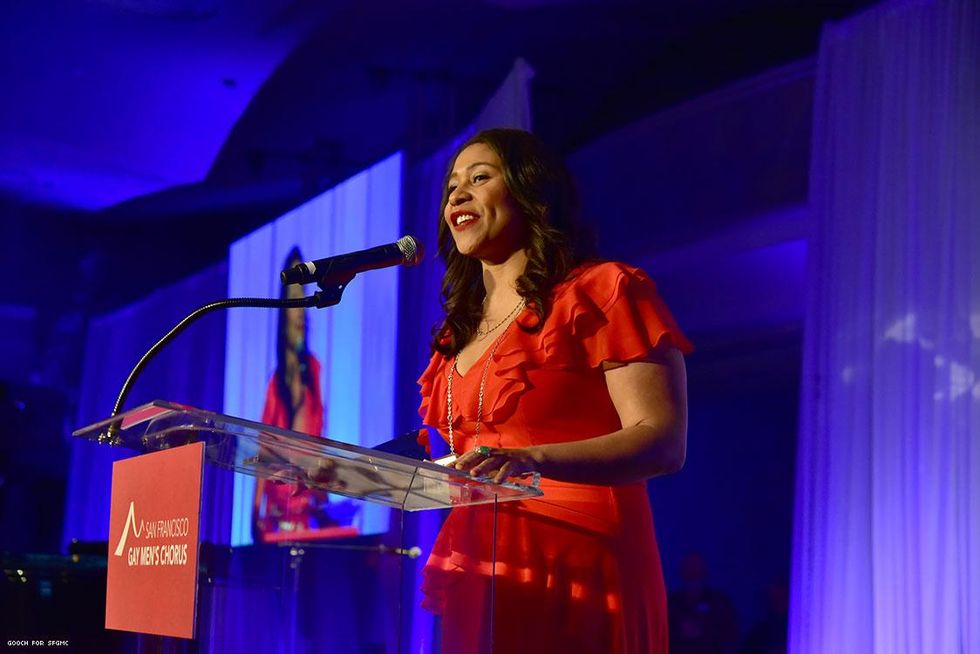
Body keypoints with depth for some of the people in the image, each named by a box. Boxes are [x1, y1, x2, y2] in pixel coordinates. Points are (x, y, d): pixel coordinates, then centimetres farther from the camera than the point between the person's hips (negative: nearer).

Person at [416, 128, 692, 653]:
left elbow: (663, 443, -15)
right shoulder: (462, 328, 17)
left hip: (574, 576, -7)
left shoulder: (603, 291, -5)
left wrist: (533, 459, -29)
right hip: (475, 578, 7)